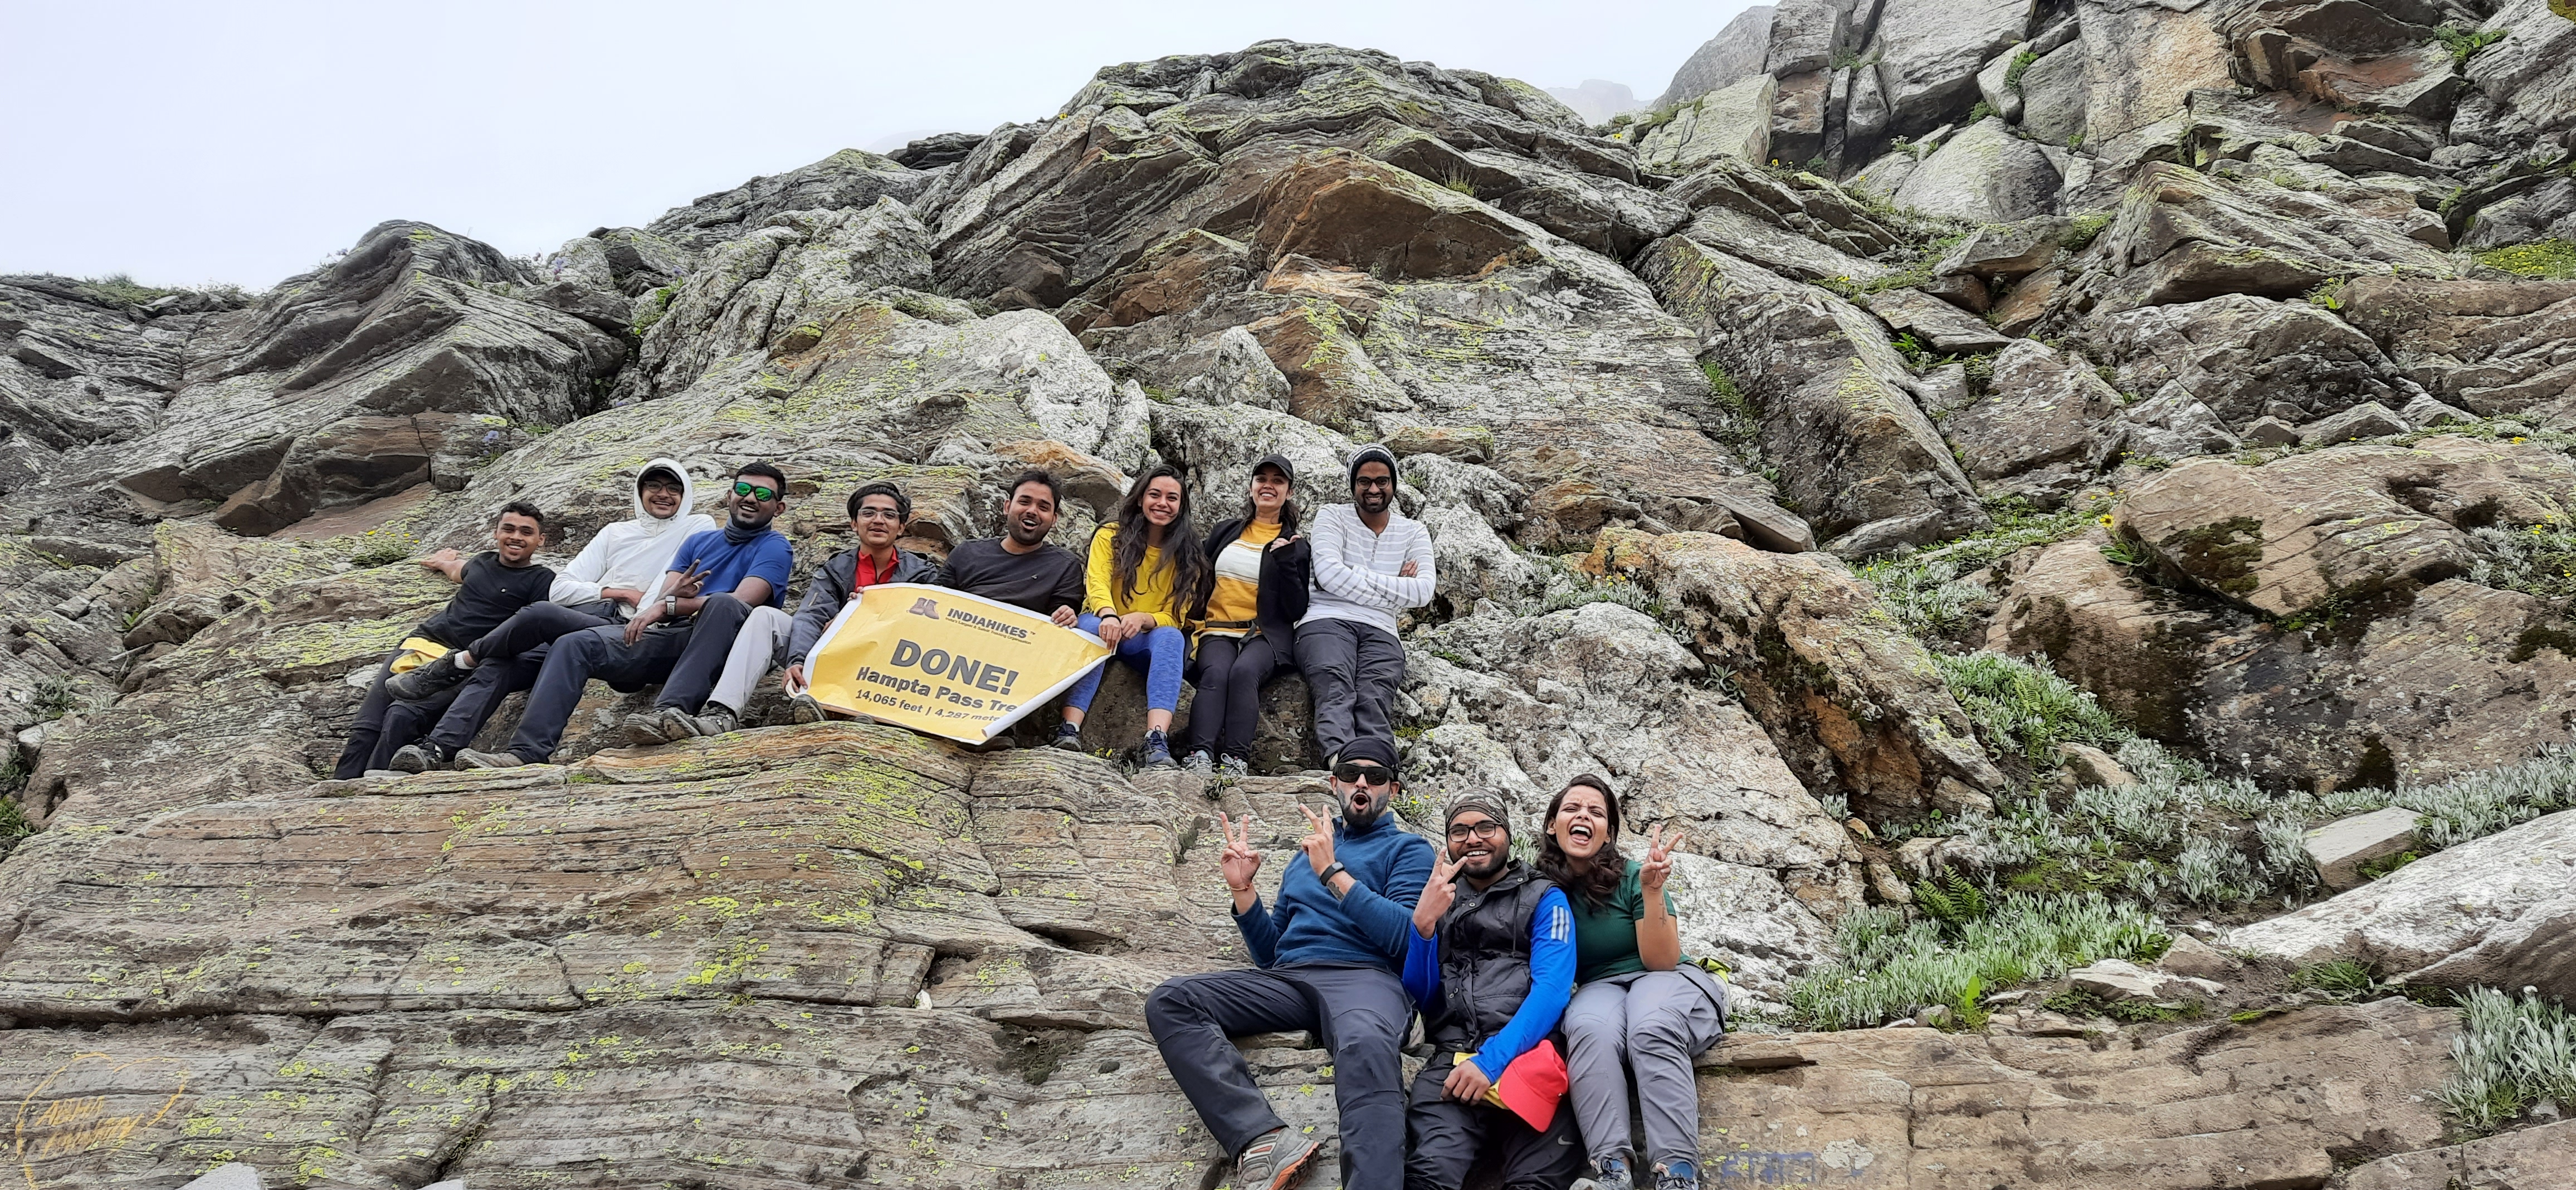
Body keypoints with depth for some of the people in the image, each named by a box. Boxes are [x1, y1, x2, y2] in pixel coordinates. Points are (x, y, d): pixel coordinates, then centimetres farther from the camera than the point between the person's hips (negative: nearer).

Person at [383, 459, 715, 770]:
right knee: (497, 668, -20)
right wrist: (614, 592, 1)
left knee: (539, 614, -30)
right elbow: (559, 590, 18)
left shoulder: (697, 528, 14)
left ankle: (457, 663, -7)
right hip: (585, 618, 5)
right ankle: (436, 751, -26)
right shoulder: (616, 532, 27)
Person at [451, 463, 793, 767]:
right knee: (574, 645, -15)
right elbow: (662, 599, 15)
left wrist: (668, 605, -10)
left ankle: (670, 708, -50)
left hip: (717, 648, -6)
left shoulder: (774, 547, 9)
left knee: (723, 603, -38)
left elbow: (741, 601, -10)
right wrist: (673, 595, -11)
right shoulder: (698, 542, 28)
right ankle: (528, 751, -27)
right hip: (668, 637, 6)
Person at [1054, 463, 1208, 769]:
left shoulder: (1187, 555, 3)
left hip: (1148, 640, 1)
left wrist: (1142, 619, -29)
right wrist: (1108, 615, -40)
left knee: (1171, 636, -32)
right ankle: (1069, 729, -47)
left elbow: (1176, 618, -5)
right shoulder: (1111, 536, 1)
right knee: (1093, 626, -35)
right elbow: (1097, 583, -16)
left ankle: (1157, 740, -52)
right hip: (1104, 625, -1)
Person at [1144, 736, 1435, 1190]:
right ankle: (1265, 1139, -37)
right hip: (1288, 981, 6)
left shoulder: (1408, 848, 14)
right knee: (1168, 1002, -21)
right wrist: (1243, 889, 11)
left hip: (1365, 977, -5)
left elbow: (1404, 936, -5)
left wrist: (1333, 873, -8)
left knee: (1365, 1047, -43)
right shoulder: (1307, 852, 30)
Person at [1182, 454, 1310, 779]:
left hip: (1266, 636, -2)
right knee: (1216, 673, -32)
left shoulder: (1294, 547, 11)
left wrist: (1286, 561, -9)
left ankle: (1236, 759, -43)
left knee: (1244, 671, -35)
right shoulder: (1226, 532, 20)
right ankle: (1200, 755, -46)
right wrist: (1193, 617, 6)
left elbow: (1297, 611, 2)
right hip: (1217, 631, 2)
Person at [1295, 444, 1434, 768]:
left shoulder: (1412, 531, 20)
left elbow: (1423, 591, 4)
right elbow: (1329, 573, -5)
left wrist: (1356, 583, -2)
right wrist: (1394, 587, 0)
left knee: (1374, 698, -28)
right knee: (1336, 688, -33)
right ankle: (1338, 758, -58)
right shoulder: (1333, 517, 13)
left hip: (1379, 632, 2)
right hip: (1327, 621, -2)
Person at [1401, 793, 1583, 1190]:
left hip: (1527, 1051, -1)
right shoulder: (1437, 899, 23)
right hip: (1450, 1058, 2)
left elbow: (1553, 987, -3)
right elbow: (1419, 997, 15)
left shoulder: (1544, 899, 14)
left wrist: (1491, 1060, -16)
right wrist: (1423, 924, -3)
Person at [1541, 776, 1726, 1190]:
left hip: (1670, 981, -2)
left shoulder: (1632, 876, -8)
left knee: (1652, 1028, -37)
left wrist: (1652, 892, -24)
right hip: (1600, 989, 2)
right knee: (1591, 1030, -35)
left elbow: (1661, 962, -11)